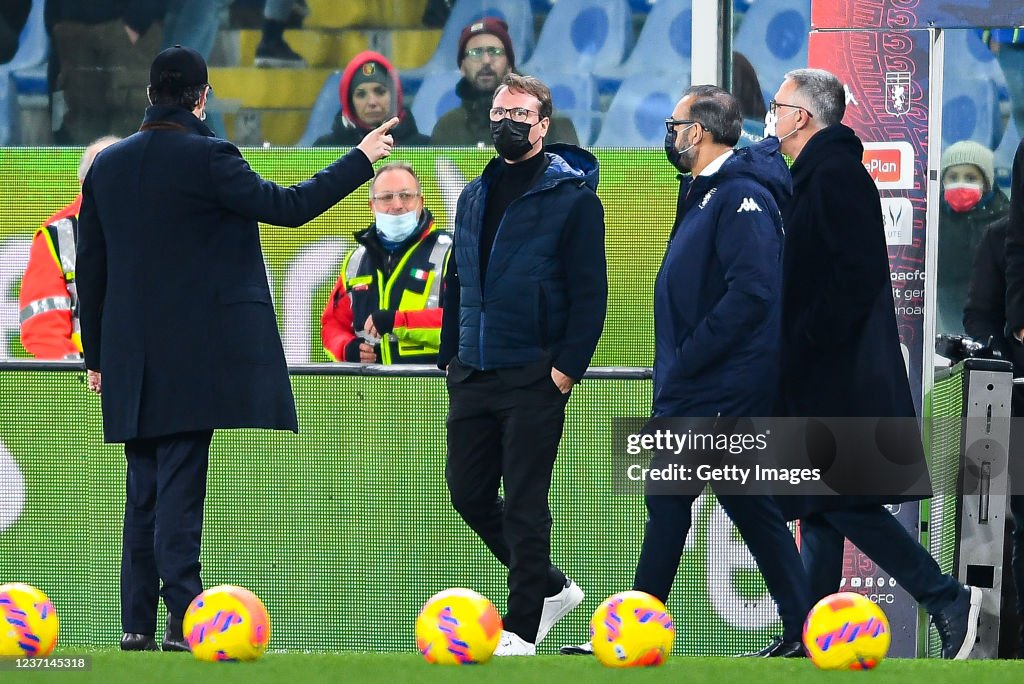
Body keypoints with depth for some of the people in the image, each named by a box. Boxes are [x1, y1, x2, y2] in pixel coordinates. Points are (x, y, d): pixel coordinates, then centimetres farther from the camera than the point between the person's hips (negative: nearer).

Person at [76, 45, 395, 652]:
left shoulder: (108, 166, 7)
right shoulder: (207, 159, -11)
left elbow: (90, 266, 11)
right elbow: (289, 207, -10)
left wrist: (96, 356, 19)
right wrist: (361, 159, 1)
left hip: (130, 363, 5)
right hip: (192, 359, -5)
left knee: (145, 491, 11)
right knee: (179, 491, -8)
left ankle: (138, 625, 8)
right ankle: (182, 623, -13)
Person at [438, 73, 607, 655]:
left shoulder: (573, 198, -6)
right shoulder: (475, 197, 15)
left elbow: (591, 293, -9)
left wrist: (567, 367, -15)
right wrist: (451, 355, 14)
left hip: (535, 378, -7)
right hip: (474, 377, 7)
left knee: (525, 504, -4)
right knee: (468, 493, 9)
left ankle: (523, 628, 4)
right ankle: (551, 586, 26)